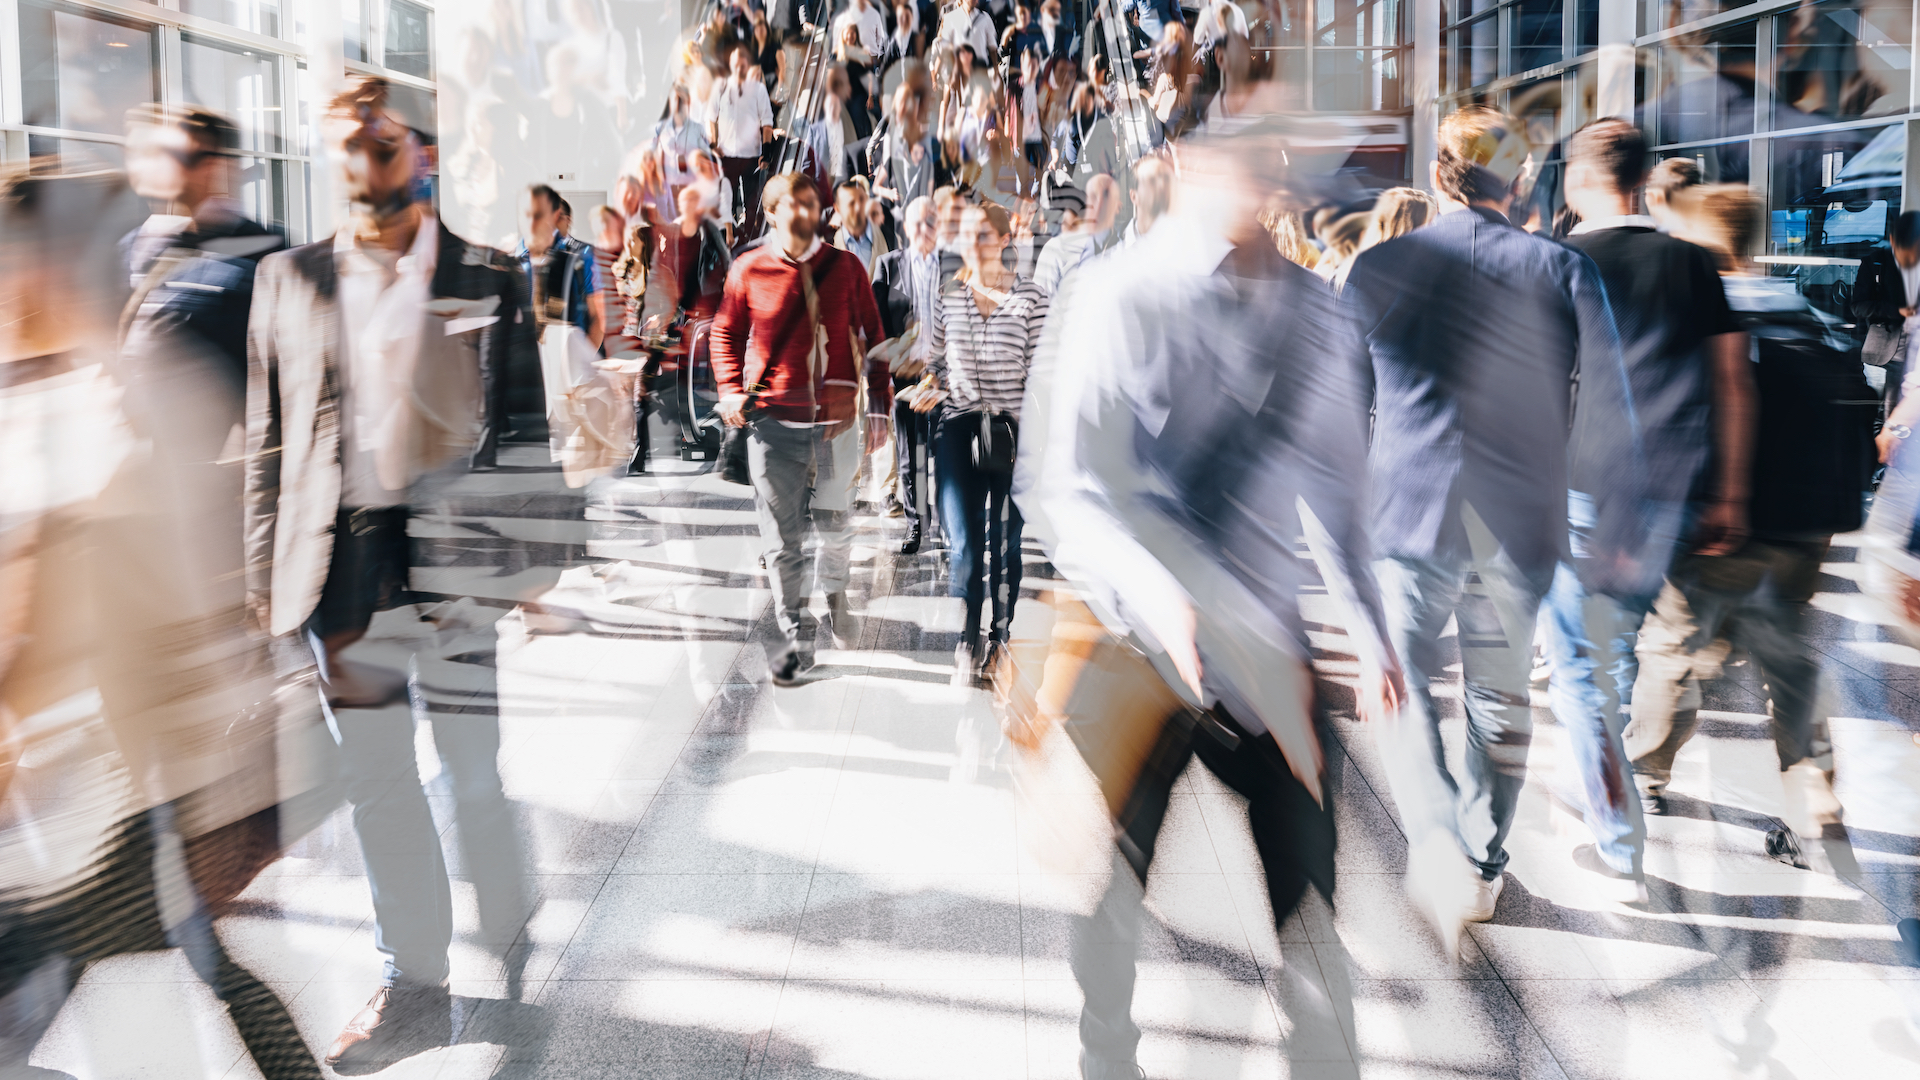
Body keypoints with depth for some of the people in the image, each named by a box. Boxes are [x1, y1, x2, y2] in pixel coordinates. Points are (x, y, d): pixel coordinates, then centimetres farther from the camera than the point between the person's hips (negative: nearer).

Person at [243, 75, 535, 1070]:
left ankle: (518, 972, 21)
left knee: (479, 782, 2)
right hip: (341, 566, 3)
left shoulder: (487, 278, 2)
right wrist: (265, 575, 5)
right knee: (376, 790, 11)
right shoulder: (289, 280, 11)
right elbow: (269, 440, 11)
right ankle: (412, 987, 24)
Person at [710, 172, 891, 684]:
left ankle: (834, 589, 42)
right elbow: (726, 333, 14)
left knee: (834, 521, 10)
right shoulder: (748, 269, 2)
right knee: (782, 536, 2)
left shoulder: (845, 267, 4)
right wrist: (731, 390, 0)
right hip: (772, 420, 0)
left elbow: (873, 336, 8)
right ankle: (793, 636, 14)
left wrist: (880, 406, 4)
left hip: (837, 417, 1)